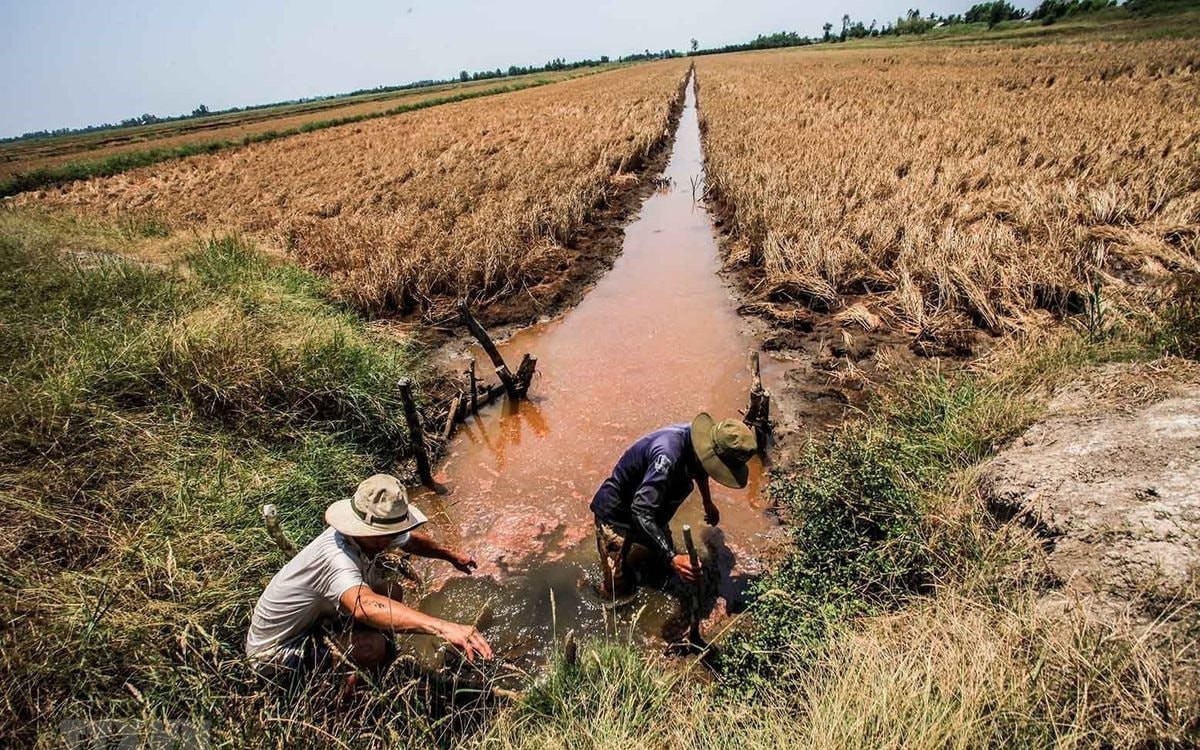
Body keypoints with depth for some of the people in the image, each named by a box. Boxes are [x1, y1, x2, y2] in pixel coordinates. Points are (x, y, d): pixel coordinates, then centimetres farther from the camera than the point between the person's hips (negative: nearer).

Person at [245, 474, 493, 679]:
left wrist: (451, 555, 20)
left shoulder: (371, 536, -12)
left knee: (392, 594, 1)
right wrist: (443, 627, -68)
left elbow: (410, 539, 12)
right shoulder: (336, 557, -38)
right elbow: (365, 606, -59)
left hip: (313, 619, 9)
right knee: (372, 646, -29)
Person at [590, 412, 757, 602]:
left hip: (650, 512, 8)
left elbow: (700, 469, 15)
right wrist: (672, 557, -47)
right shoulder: (669, 456, -40)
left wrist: (708, 503, 27)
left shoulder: (695, 440, -13)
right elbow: (641, 512, -43)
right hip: (617, 513, -8)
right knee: (619, 594, -5)